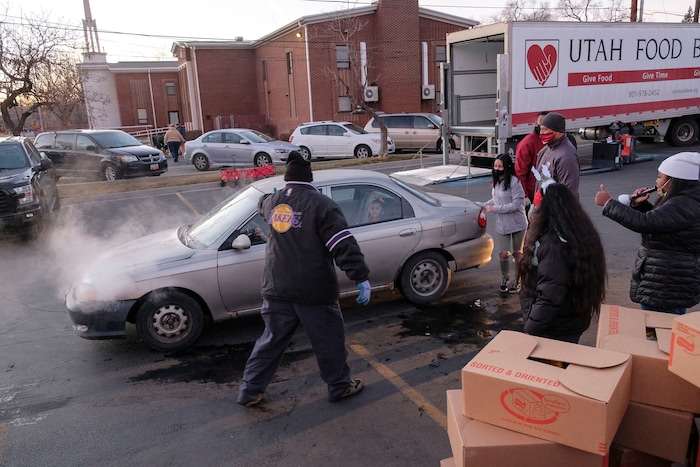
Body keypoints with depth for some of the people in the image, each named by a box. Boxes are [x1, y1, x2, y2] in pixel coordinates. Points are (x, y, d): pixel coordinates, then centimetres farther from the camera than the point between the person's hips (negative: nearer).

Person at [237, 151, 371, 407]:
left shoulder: (272, 201, 4)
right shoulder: (321, 204, -12)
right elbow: (344, 245, -19)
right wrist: (361, 277, -18)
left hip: (276, 289, 5)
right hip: (314, 291, -5)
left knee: (272, 340, 18)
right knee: (329, 341, 13)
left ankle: (250, 391, 26)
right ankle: (340, 386, 29)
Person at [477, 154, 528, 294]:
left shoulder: (514, 182, -20)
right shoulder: (495, 183, 3)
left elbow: (516, 205, -23)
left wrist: (494, 209, -21)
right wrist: (482, 205, 4)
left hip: (517, 224, -5)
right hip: (502, 224, 5)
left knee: (517, 253, 12)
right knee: (503, 254, 3)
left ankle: (516, 281, 29)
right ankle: (505, 278, 26)